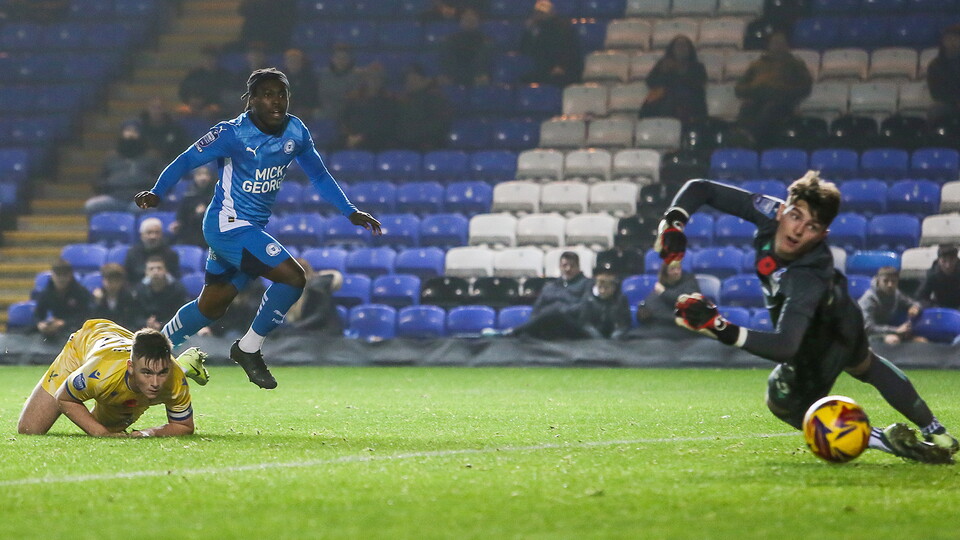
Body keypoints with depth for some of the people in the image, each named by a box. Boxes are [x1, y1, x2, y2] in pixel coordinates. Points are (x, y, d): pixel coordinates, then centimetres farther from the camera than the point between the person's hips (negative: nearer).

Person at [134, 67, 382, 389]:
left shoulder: (296, 132, 1)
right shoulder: (233, 133, -18)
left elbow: (319, 175, 15)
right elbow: (186, 161, -13)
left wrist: (350, 212, 11)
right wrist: (157, 193, -28)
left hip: (253, 228, 8)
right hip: (228, 225, -8)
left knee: (211, 307, 17)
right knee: (292, 276, -20)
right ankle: (249, 348, -3)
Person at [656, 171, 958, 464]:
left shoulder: (809, 279, -49)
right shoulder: (766, 211, -33)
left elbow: (784, 346, -58)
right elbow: (700, 190, -25)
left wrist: (720, 328, -68)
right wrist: (673, 224, -44)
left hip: (826, 334, -8)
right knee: (864, 366, 32)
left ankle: (883, 440, -1)